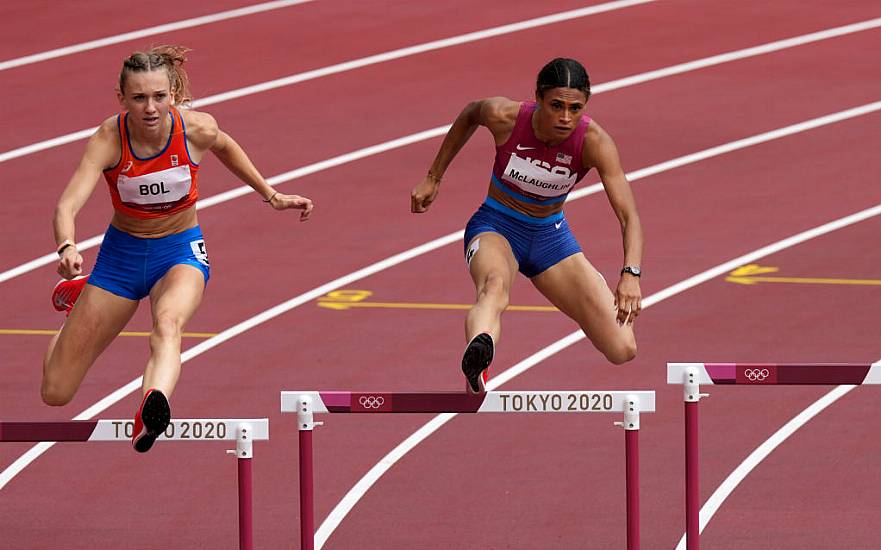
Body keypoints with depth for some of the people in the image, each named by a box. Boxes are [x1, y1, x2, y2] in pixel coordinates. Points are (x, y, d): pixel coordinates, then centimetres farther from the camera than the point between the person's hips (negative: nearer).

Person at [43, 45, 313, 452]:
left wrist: (271, 196, 15)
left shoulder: (196, 129, -18)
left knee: (168, 321, -39)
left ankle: (153, 407, -69)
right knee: (55, 394, 7)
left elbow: (225, 147, 8)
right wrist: (66, 248, -57)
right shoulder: (109, 139, -24)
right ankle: (76, 299, 40)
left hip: (180, 251, -1)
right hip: (121, 253, 1)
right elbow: (68, 203, -36)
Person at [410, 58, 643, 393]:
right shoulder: (505, 117, -22)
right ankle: (476, 358, -75)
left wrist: (630, 274, -46)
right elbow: (469, 116, 3)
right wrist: (433, 179, 8)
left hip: (551, 236, 3)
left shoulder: (594, 141, -23)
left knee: (622, 351, -5)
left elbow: (628, 214, -30)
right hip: (495, 227, -3)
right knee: (494, 288, -42)